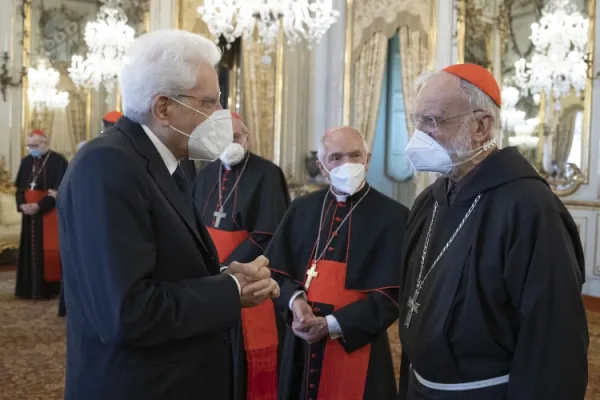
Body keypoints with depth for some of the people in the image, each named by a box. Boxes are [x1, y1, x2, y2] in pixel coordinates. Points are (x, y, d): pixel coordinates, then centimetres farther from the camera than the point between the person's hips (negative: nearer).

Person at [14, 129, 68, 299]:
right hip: (29, 214, 6)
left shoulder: (58, 161, -8)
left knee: (48, 249, -4)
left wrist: (39, 206, -20)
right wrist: (22, 205, -8)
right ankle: (30, 287, 16)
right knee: (30, 250, 9)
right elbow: (20, 187, 11)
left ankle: (50, 287, 5)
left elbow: (60, 189, -14)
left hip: (49, 213, -6)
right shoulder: (26, 162, 11)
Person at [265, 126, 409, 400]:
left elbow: (392, 294, -10)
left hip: (357, 345, -3)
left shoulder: (393, 216, -6)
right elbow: (277, 268, 8)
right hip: (302, 344, 4)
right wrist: (295, 300, -12)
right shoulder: (301, 209, 7)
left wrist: (332, 325, -16)